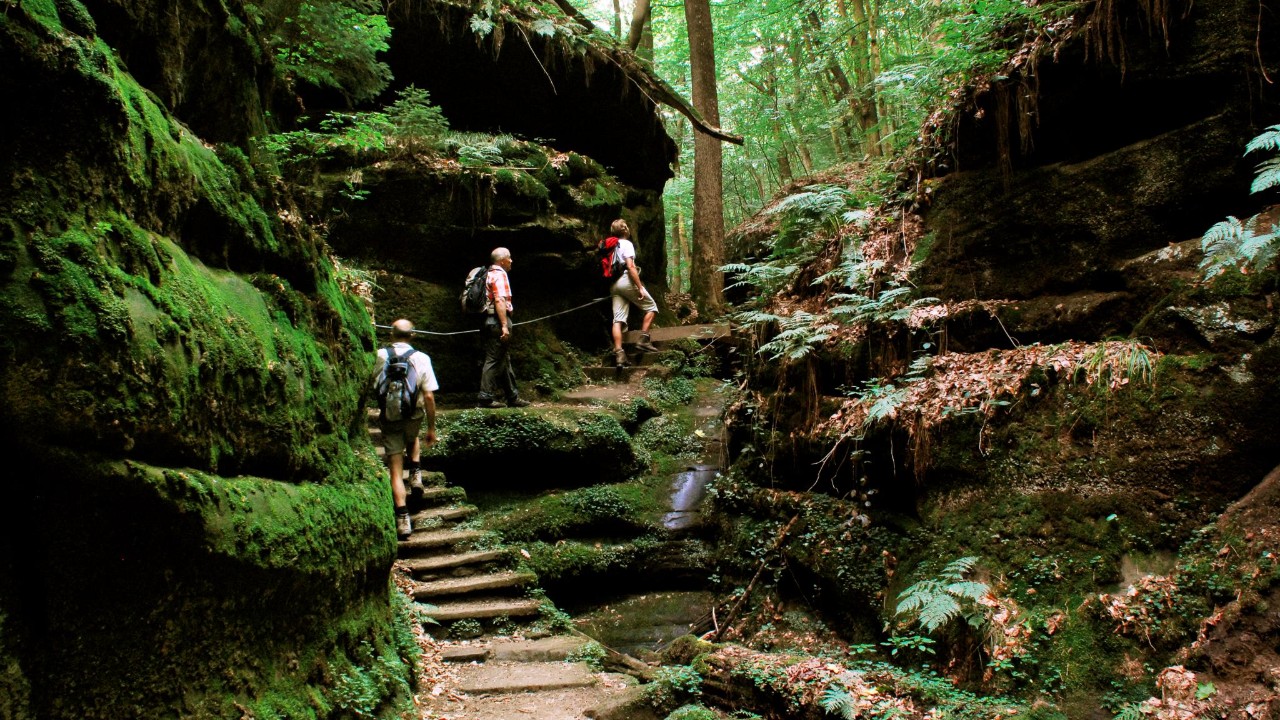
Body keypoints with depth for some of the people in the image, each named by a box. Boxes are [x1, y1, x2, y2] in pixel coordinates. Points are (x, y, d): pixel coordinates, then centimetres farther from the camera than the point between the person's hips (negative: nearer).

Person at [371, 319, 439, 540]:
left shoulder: (381, 355, -6)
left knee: (395, 470, 3)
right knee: (413, 438, 38)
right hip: (414, 417, 1)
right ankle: (416, 474, 21)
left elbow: (374, 388, 5)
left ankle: (403, 520, -3)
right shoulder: (421, 358, -8)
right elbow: (429, 396, -9)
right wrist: (431, 427, -1)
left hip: (389, 418, -1)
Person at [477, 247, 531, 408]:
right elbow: (500, 301, -22)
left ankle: (512, 396, 19)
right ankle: (486, 397, -6)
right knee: (494, 359, -7)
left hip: (489, 321, 11)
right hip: (498, 321, -11)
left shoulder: (490, 274, 20)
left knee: (505, 360, 13)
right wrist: (504, 325, -25)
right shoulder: (499, 275, -11)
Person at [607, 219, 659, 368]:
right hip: (626, 281, -7)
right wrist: (640, 287, -16)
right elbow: (630, 267, -16)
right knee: (651, 307, 7)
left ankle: (618, 353, -10)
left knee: (618, 319, -1)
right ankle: (643, 340, -2)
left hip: (613, 285, 7)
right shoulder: (627, 244, -5)